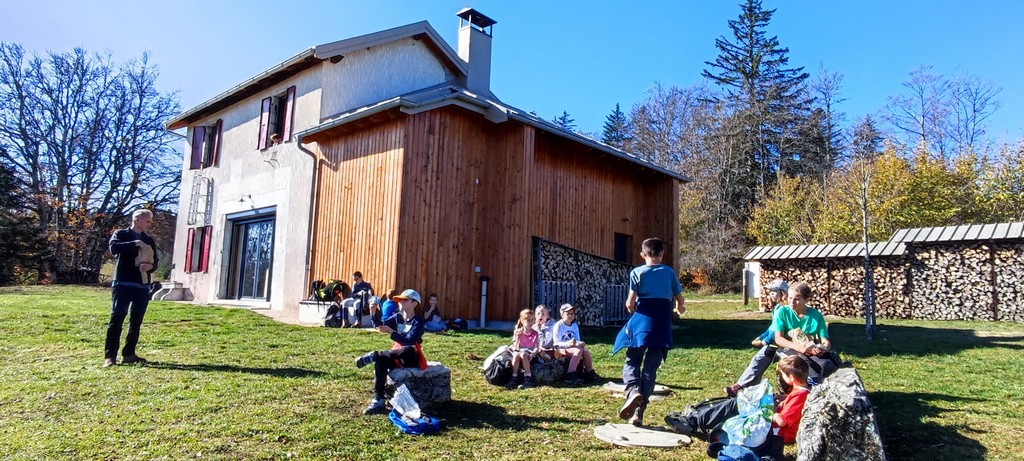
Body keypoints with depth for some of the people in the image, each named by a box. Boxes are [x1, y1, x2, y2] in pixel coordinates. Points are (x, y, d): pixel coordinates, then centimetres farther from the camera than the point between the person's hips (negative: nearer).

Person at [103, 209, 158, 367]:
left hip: (143, 285, 5)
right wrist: (136, 243, -17)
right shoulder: (121, 234, 4)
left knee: (136, 321, 5)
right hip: (123, 283, -5)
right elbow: (114, 247, -16)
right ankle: (110, 355, -4)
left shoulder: (149, 240, 17)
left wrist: (150, 266, -7)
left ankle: (129, 354, 11)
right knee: (116, 318, -6)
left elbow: (155, 261, 15)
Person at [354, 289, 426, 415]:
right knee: (381, 361, -27)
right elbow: (379, 326, -3)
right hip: (397, 356, 5)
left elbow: (409, 342, -26)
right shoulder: (397, 317, 7)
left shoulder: (418, 321, -12)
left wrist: (391, 332, -31)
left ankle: (374, 356, -24)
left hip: (412, 358, -5)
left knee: (408, 350, -40)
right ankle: (378, 401, -28)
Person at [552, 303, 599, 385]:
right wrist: (568, 343, -32)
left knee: (586, 351, -21)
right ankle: (570, 375, -38)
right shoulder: (558, 326, -10)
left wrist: (579, 343, -12)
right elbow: (556, 343, -16)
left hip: (572, 347, 7)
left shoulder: (575, 325, 11)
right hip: (561, 349, -6)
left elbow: (577, 340, 13)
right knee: (579, 350, -32)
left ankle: (590, 373, -6)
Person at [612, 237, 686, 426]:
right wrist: (678, 310, 32)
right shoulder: (669, 273, 7)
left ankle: (633, 391, -19)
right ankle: (638, 413, 5)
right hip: (662, 325, 2)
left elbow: (630, 303, -6)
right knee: (650, 368, 6)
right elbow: (680, 302, 9)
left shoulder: (637, 273, 0)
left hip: (641, 321, -2)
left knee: (632, 362, 12)